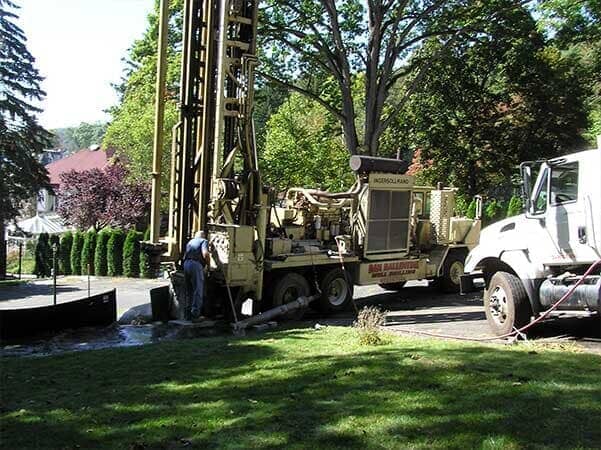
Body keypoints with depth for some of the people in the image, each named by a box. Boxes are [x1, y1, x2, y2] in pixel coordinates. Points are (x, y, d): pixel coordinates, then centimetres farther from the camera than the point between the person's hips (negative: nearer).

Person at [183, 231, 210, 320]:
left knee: (190, 290, 17)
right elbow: (205, 254, -11)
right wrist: (208, 264, 4)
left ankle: (189, 311, 20)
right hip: (196, 265, -7)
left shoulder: (190, 242, 29)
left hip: (186, 263, 7)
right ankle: (195, 315, -5)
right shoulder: (204, 241, 8)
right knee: (198, 291, -2)